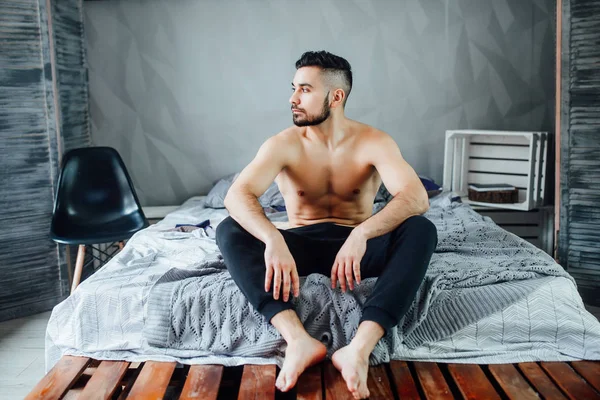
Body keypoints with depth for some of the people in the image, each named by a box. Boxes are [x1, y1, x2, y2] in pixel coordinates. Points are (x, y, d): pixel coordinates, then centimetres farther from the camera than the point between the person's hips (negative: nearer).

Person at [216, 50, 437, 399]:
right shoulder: (283, 144, -9)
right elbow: (237, 194, -26)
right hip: (302, 245, 1)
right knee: (229, 231, -26)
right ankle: (299, 340, -42)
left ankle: (360, 347, -44)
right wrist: (273, 239, -46)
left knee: (421, 230, -31)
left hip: (359, 244, 0)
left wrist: (361, 234, -46)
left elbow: (417, 197, -28)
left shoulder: (374, 142, -11)